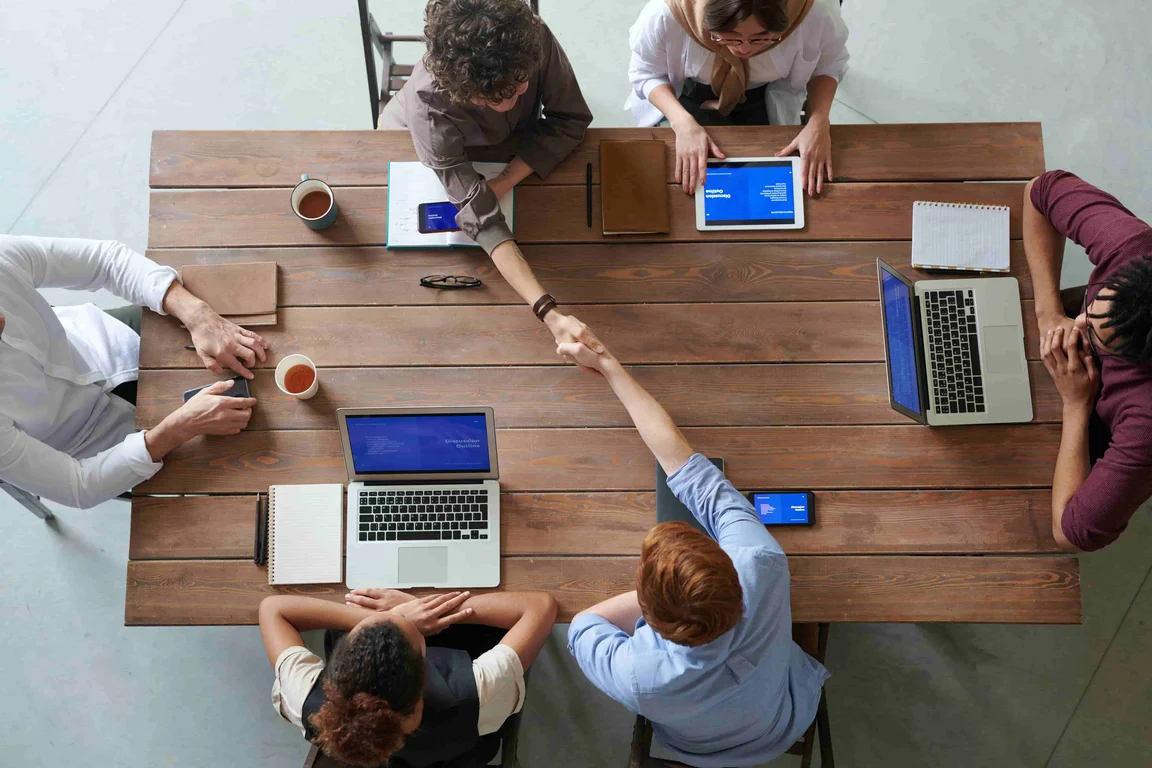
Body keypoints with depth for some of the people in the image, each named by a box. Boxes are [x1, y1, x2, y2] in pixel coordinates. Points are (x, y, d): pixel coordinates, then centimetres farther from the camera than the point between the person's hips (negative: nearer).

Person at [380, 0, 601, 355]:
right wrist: (550, 314, -60)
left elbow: (571, 120, -26)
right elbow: (483, 219, -51)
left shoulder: (535, 39, -41)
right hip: (413, 142, -3)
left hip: (510, 141, 3)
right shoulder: (428, 104, -48)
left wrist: (503, 182, -39)